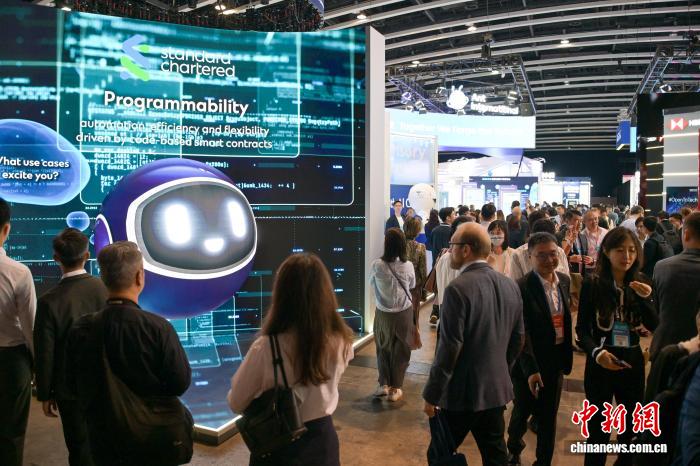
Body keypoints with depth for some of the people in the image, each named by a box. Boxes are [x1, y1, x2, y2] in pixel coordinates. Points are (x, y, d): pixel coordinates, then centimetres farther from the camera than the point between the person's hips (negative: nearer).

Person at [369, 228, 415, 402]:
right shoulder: (408, 265, -14)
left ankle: (384, 384, 25)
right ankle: (395, 388, 21)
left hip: (383, 313, 0)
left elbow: (371, 284, 3)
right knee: (401, 350, 13)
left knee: (383, 348, 18)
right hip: (404, 313, 0)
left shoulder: (377, 265, -16)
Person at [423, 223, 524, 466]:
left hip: (463, 391, -7)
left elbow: (449, 348, -21)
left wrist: (431, 394, -11)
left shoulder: (459, 288, -21)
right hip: (497, 388, 7)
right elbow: (518, 338, 10)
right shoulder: (510, 285, 2)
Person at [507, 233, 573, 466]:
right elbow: (521, 334, -21)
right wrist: (530, 369, -25)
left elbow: (566, 320, 9)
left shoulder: (564, 280, 1)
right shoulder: (521, 287, -20)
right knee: (523, 412, 16)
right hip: (530, 363, -5)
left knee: (549, 416, 16)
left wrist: (566, 356, 9)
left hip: (556, 359, 5)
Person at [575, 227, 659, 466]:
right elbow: (582, 329, -10)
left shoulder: (640, 284, 1)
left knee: (632, 426, 19)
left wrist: (645, 298, -21)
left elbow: (654, 326, -5)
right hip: (600, 364, -4)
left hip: (632, 362, 4)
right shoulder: (592, 284, -11)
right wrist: (597, 352, -28)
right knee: (598, 429, 6)